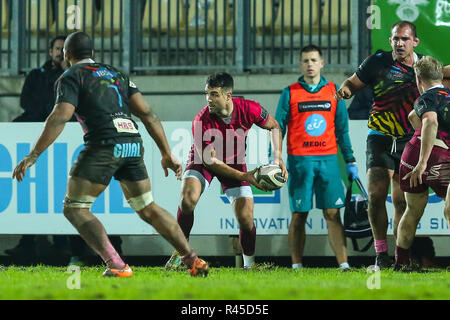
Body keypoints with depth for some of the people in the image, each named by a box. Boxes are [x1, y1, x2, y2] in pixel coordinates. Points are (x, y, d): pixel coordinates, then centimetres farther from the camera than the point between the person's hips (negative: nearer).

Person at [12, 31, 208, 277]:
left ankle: (117, 265, -14)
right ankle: (193, 260, 16)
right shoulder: (115, 74, 24)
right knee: (148, 208, 20)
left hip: (104, 144, -6)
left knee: (74, 208, 2)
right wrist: (167, 154, 17)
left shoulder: (71, 77, 6)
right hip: (133, 143, 6)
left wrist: (32, 156, -10)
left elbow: (60, 117, -10)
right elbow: (146, 114, 16)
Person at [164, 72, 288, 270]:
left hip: (235, 162, 2)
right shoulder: (201, 122, -30)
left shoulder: (249, 109, -23)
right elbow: (209, 159, -24)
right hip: (203, 162, -2)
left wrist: (278, 157, -13)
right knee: (188, 199, -29)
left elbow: (274, 126, -2)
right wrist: (243, 176, -31)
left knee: (246, 219, -8)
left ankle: (249, 264, 15)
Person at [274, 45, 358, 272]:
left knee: (333, 213, -4)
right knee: (299, 215, 1)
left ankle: (343, 264, -7)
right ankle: (296, 266, 5)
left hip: (328, 159, 1)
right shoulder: (290, 94, 4)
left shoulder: (333, 92, 9)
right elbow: (278, 129, 5)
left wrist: (350, 161, 9)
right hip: (299, 160, -1)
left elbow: (342, 130, 14)